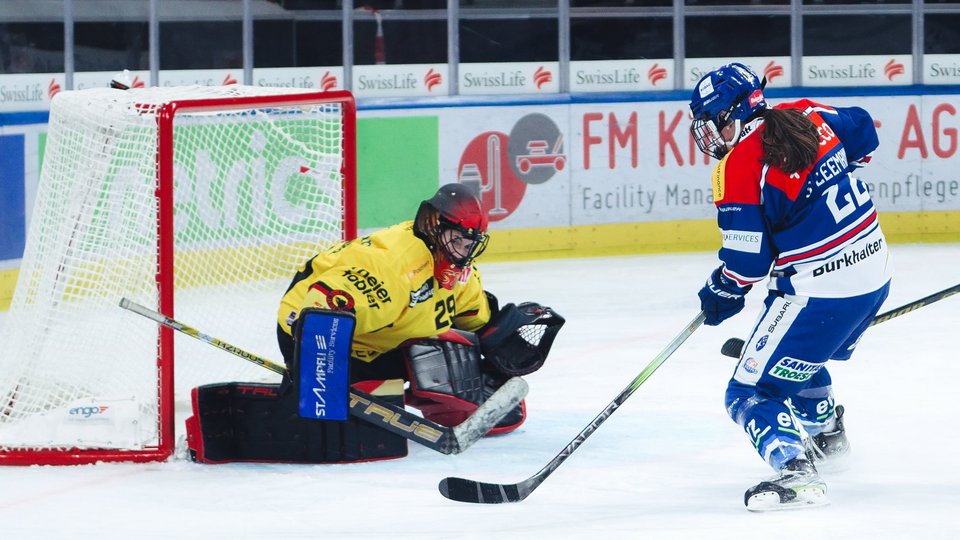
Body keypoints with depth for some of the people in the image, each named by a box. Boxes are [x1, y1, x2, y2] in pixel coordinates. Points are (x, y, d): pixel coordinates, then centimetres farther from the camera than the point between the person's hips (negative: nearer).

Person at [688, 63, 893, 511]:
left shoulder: (738, 167, -16)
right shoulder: (808, 117, 3)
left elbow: (746, 259, -14)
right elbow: (863, 132, 22)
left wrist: (720, 293, 5)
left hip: (821, 294, -9)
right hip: (874, 273, 9)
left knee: (752, 391, -4)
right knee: (795, 353, 34)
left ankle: (796, 472, -23)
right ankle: (827, 434, 51)